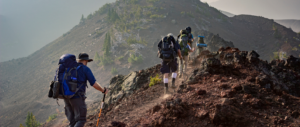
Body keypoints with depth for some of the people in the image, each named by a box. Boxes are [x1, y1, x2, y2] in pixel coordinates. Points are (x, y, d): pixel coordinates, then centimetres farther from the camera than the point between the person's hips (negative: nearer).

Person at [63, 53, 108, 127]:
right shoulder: (85, 69, -1)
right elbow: (94, 84, -6)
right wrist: (103, 90, 9)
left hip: (66, 97, 6)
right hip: (77, 97, -6)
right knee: (81, 120, -1)